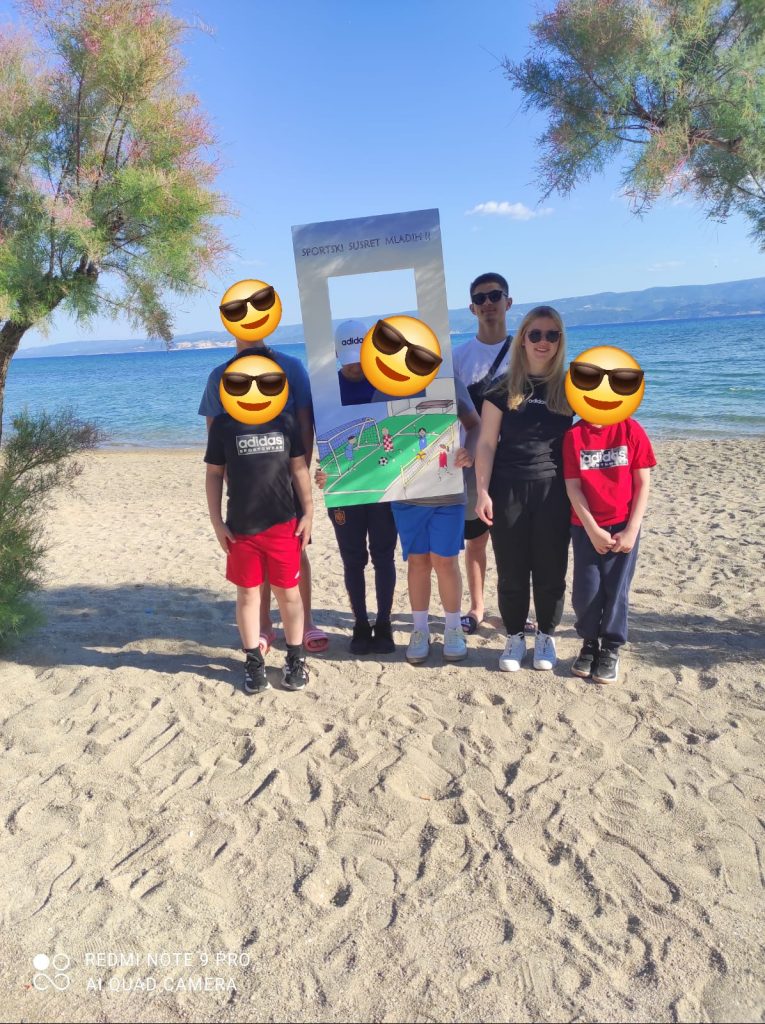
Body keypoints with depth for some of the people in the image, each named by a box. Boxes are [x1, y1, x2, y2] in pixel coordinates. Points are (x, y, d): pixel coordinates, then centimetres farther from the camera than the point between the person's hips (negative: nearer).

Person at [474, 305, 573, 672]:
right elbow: (486, 443, -1)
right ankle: (514, 637, 24)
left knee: (550, 570, 8)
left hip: (553, 491, 1)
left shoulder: (568, 388, 5)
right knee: (511, 571, 7)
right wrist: (482, 491, -9)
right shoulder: (503, 389, 1)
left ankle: (546, 636, 26)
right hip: (508, 490, -1)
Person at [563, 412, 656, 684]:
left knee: (616, 591, 3)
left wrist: (632, 530, -9)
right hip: (585, 528, 1)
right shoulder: (573, 435, -4)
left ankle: (611, 649, 21)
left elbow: (643, 483, -4)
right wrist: (593, 530, -11)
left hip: (622, 527, -1)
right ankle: (589, 643, 26)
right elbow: (573, 487, -5)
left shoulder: (631, 430, -6)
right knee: (585, 591, 2)